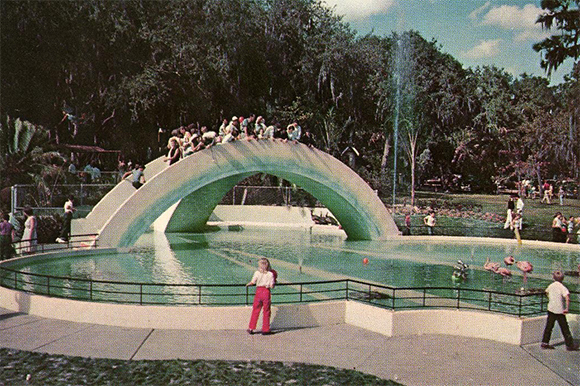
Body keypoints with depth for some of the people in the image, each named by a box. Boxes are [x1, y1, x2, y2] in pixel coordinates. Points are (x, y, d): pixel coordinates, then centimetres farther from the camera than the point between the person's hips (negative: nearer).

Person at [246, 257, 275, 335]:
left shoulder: (257, 273, -4)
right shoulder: (270, 274, -5)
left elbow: (252, 282, -6)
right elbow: (272, 286, -7)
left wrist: (248, 284, 14)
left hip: (258, 291, 1)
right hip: (266, 292, -1)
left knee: (255, 311, 11)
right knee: (266, 312, 9)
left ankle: (251, 328, 14)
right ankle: (265, 329, 12)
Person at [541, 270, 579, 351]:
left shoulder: (551, 286, 4)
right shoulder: (562, 287, -13)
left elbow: (547, 292, 24)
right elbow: (567, 297, -28)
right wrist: (567, 308, -26)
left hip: (551, 309, 5)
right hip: (559, 311, -5)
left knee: (549, 327, 10)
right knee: (565, 328, 4)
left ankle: (545, 343, 12)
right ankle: (570, 345, 11)